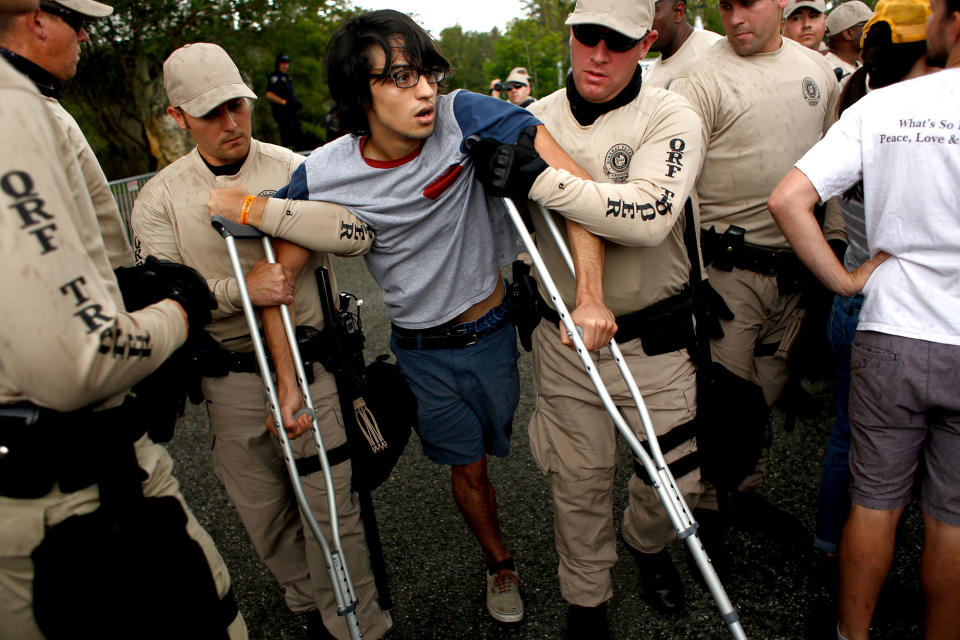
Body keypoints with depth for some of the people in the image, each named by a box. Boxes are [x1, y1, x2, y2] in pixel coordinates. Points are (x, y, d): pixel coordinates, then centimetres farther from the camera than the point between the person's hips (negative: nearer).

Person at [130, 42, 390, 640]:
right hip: (229, 379, 2)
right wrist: (242, 290, -22)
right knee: (262, 509, 15)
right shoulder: (160, 197, 2)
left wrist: (276, 211, -22)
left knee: (331, 502, 3)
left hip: (309, 361, -1)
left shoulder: (293, 168, 0)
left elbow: (360, 233, -13)